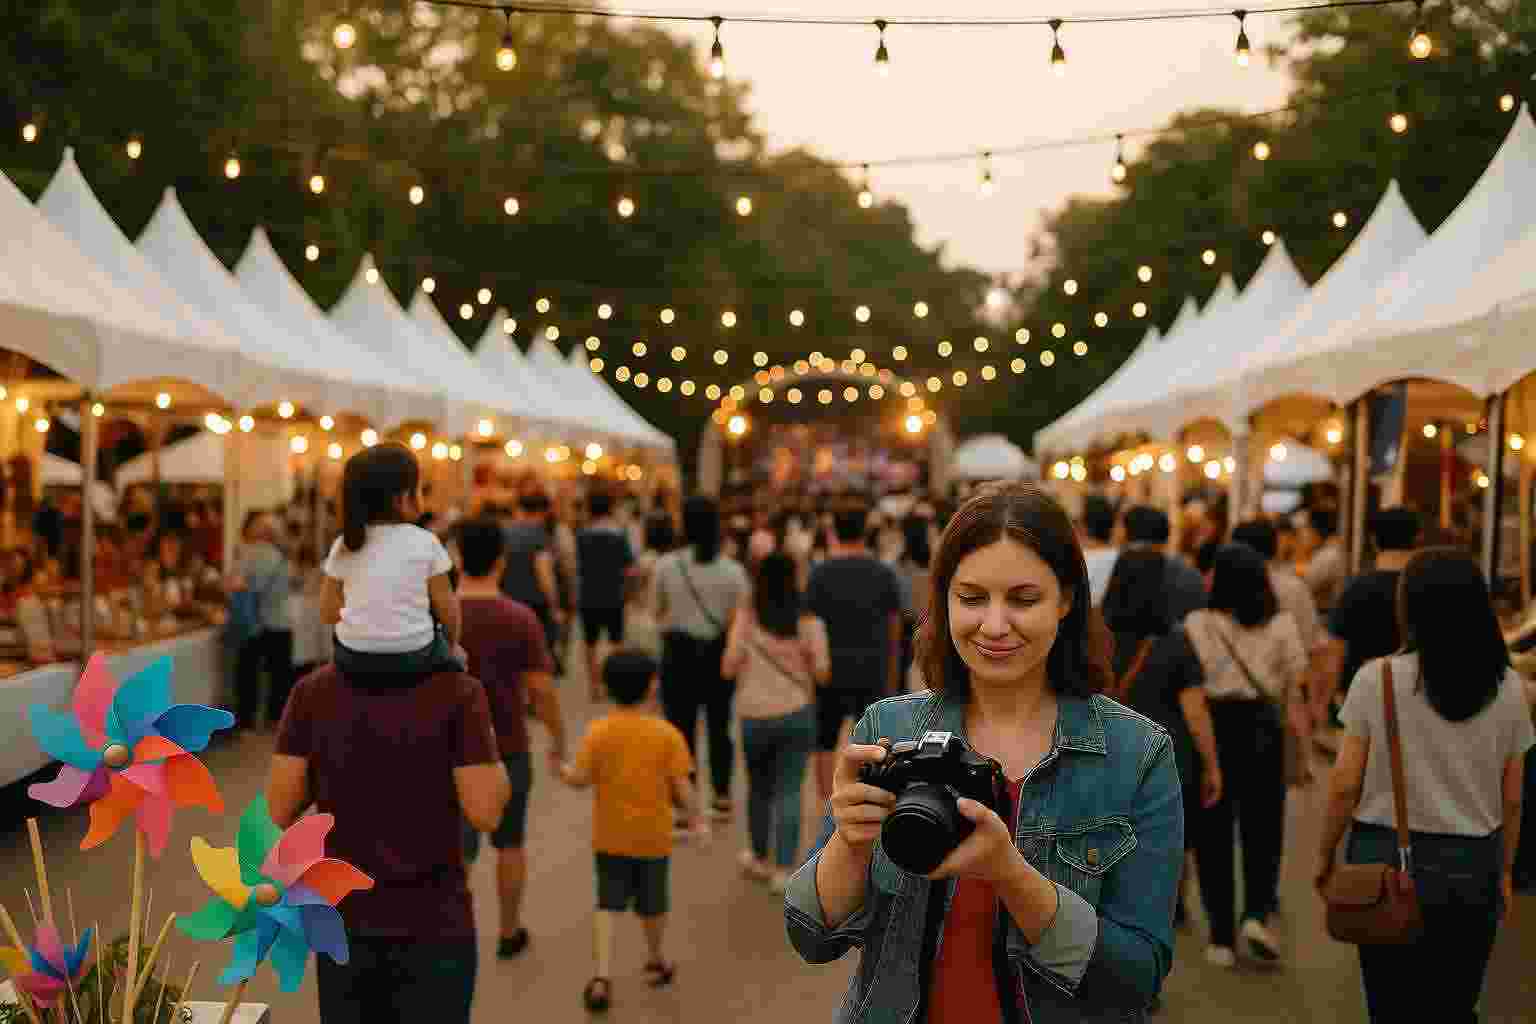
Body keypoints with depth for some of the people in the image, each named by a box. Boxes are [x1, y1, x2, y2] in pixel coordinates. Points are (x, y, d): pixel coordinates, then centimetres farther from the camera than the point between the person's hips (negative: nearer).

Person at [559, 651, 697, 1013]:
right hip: (653, 836, 0)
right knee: (652, 905, 18)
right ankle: (656, 962, 37)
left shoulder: (598, 731, -10)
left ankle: (602, 975, -3)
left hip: (610, 836, 0)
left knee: (607, 904, 9)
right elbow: (682, 790, -13)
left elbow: (580, 779, -9)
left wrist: (561, 769, 11)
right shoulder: (667, 734, -12)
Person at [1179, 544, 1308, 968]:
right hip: (1263, 728, 1)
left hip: (1212, 726, -1)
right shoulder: (1282, 625, -2)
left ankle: (1222, 937, 12)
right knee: (1262, 828, 14)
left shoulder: (1196, 624, -8)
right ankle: (1257, 913, -5)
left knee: (1213, 833, 9)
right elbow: (1296, 682, -4)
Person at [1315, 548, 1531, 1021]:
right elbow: (1512, 800, 4)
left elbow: (1345, 786, -9)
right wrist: (1504, 871, 18)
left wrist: (1324, 857, 4)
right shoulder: (1508, 688, -3)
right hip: (1472, 867, 2)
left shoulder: (1377, 677, -12)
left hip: (1386, 860, -2)